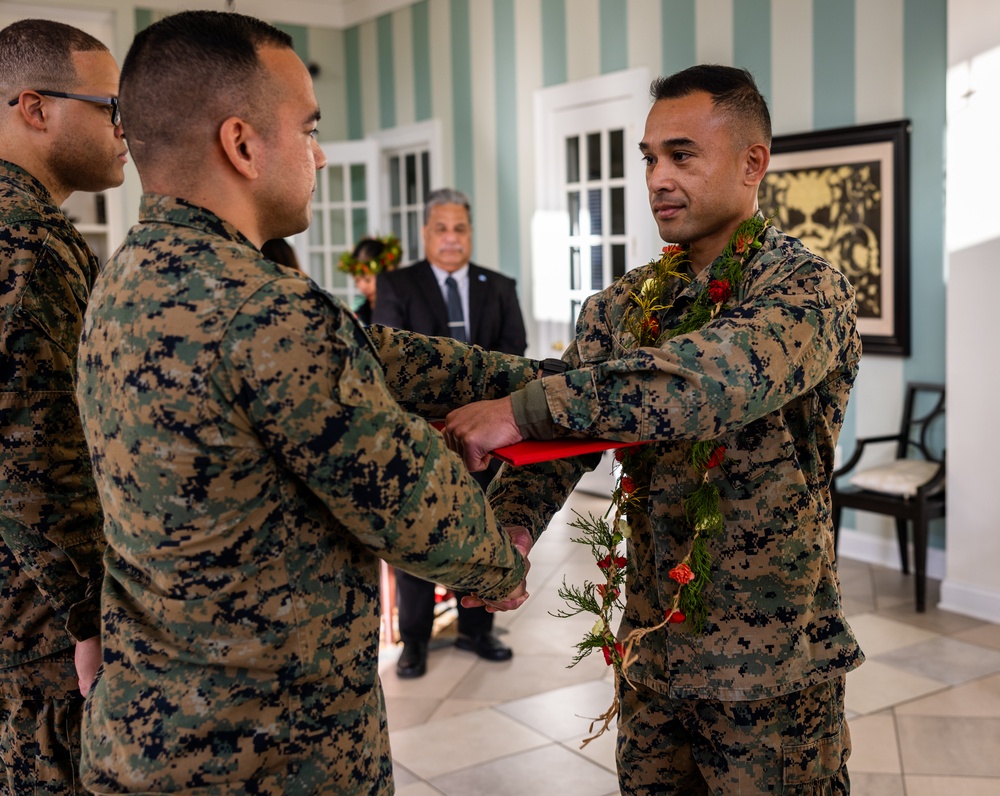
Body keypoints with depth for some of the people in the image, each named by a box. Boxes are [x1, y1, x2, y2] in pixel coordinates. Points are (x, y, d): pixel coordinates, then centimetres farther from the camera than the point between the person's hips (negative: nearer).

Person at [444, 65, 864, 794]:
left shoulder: (808, 291, -14)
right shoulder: (625, 304, 5)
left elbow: (713, 381, -34)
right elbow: (563, 431, -5)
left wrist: (525, 408, -38)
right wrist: (506, 528, -24)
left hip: (769, 664, -5)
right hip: (650, 649, 5)